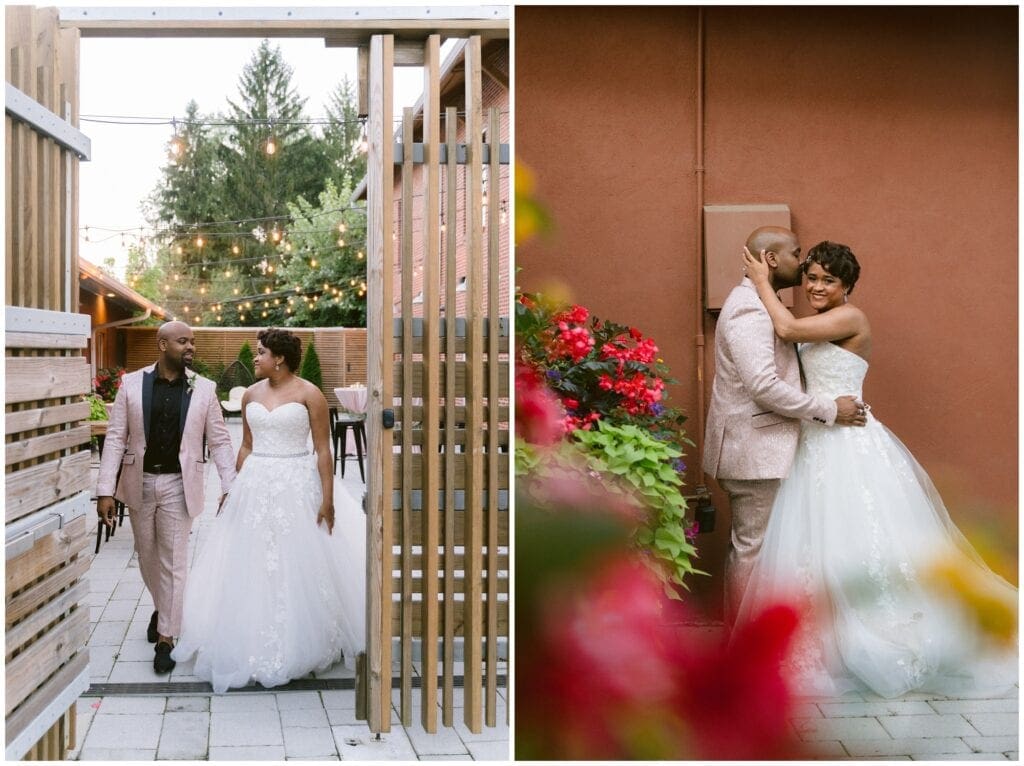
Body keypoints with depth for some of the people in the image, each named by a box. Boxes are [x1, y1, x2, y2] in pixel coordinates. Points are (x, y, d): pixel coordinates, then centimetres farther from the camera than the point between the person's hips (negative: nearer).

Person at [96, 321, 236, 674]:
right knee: (147, 557, 17)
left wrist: (230, 486, -7)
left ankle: (166, 638, 7)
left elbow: (219, 441, 0)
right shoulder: (131, 384, -4)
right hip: (140, 482, 2)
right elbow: (115, 438, -3)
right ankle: (161, 607, 43)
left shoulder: (204, 389, -4)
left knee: (173, 562, -1)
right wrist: (105, 491, -8)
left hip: (179, 484, -1)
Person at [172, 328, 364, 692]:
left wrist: (327, 499, -13)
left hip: (297, 486, -5)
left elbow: (323, 450, -9)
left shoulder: (308, 394, -7)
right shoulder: (251, 395, 9)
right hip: (256, 486, 5)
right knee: (253, 567, 5)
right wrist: (234, 490, 10)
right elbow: (246, 447, 14)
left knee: (297, 567, 1)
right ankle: (257, 646, 16)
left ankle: (300, 645, 15)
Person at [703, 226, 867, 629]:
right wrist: (829, 409, -20)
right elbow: (763, 385, -27)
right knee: (752, 547, -2)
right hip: (755, 452, -11)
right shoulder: (749, 309, -19)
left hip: (762, 448, 11)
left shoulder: (758, 304, 16)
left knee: (751, 544, 16)